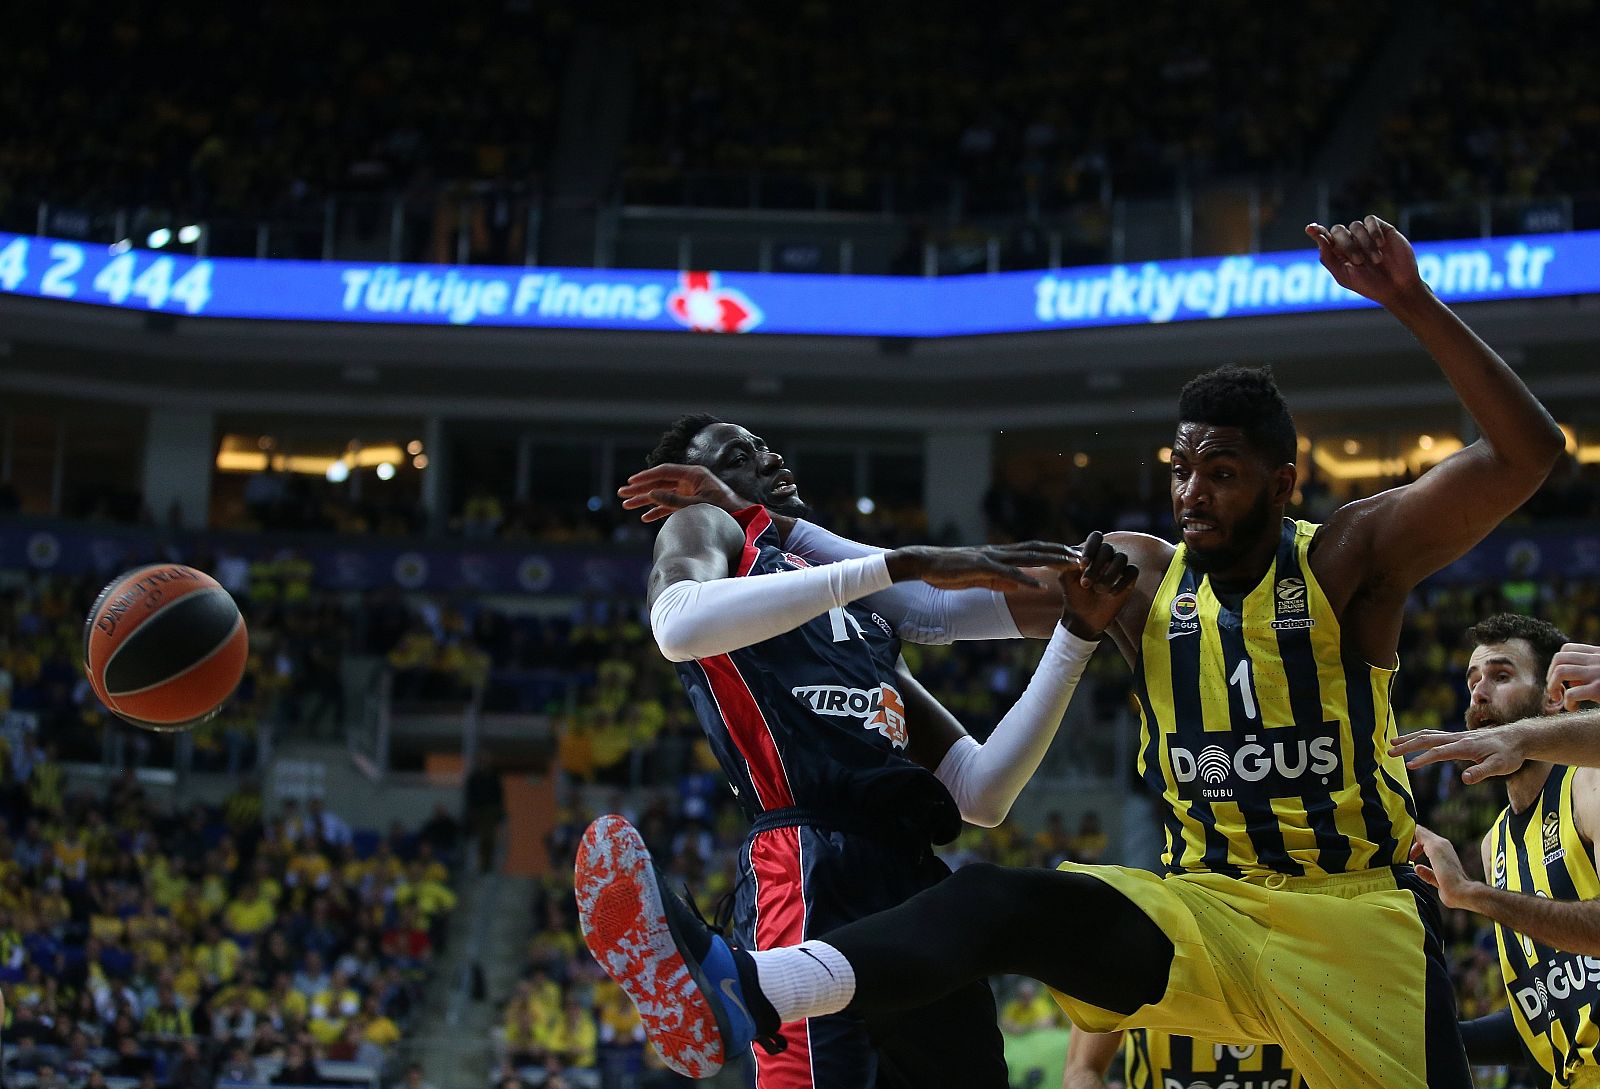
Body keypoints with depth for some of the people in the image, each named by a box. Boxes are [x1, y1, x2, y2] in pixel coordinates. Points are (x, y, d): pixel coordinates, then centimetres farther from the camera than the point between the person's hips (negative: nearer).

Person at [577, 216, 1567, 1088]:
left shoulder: (1350, 559, -5)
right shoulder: (1135, 576, 6)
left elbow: (1527, 454, -17)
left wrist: (1413, 304, -29)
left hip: (1356, 917, -1)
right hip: (1206, 908, 1)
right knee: (1001, 901, -24)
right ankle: (741, 993, -48)